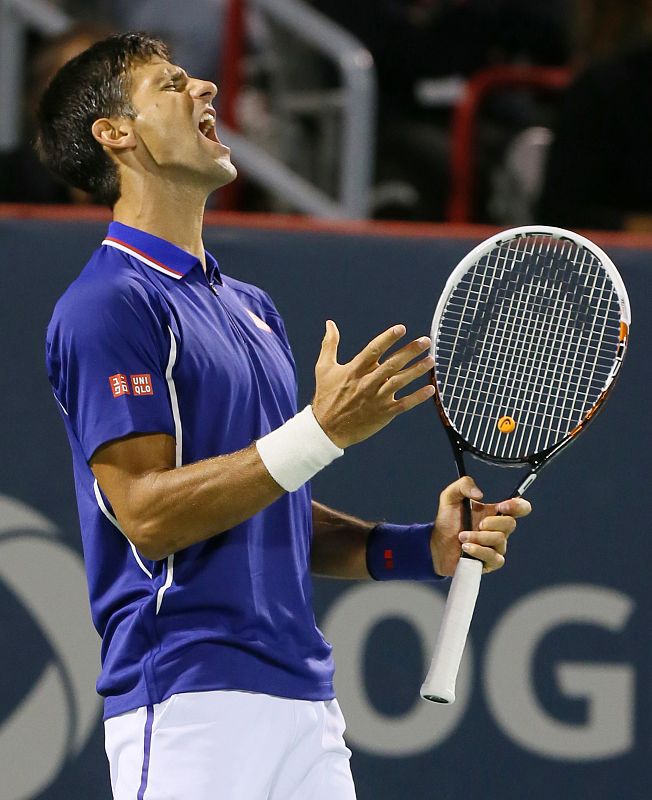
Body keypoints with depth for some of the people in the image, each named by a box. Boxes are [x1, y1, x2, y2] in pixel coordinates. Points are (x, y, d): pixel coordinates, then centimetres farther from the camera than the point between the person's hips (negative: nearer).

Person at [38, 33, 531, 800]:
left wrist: (420, 547, 6)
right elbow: (147, 515, -15)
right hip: (189, 701, -8)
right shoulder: (109, 303, -7)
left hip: (303, 701, 8)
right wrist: (323, 432, -20)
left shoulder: (251, 306, 20)